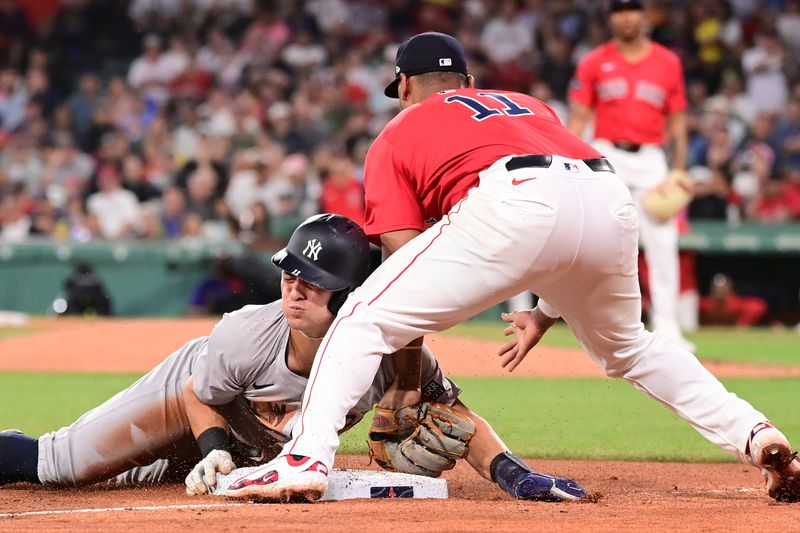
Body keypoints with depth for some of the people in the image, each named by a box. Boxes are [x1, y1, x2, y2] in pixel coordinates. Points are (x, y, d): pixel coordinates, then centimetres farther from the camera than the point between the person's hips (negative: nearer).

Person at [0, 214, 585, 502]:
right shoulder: (246, 334, -38)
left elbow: (460, 417, -33)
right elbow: (202, 397, -17)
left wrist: (511, 472, -48)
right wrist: (216, 450, -34)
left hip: (257, 449, 2)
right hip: (192, 391, -2)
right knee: (52, 464, 3)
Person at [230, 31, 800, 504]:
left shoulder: (398, 133, 28)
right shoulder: (529, 104, 41)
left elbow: (402, 257, 18)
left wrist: (407, 383, 22)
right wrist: (546, 314, 41)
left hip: (514, 203, -5)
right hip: (614, 202, 5)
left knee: (366, 318, 4)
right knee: (625, 345, 31)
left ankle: (306, 460, -14)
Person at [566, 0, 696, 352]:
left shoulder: (668, 63, 8)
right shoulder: (594, 63, 5)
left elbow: (677, 121, 10)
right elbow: (577, 118, 3)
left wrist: (679, 172, 3)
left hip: (650, 160, 1)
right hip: (607, 158, -1)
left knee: (662, 244, -6)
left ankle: (666, 327, -1)